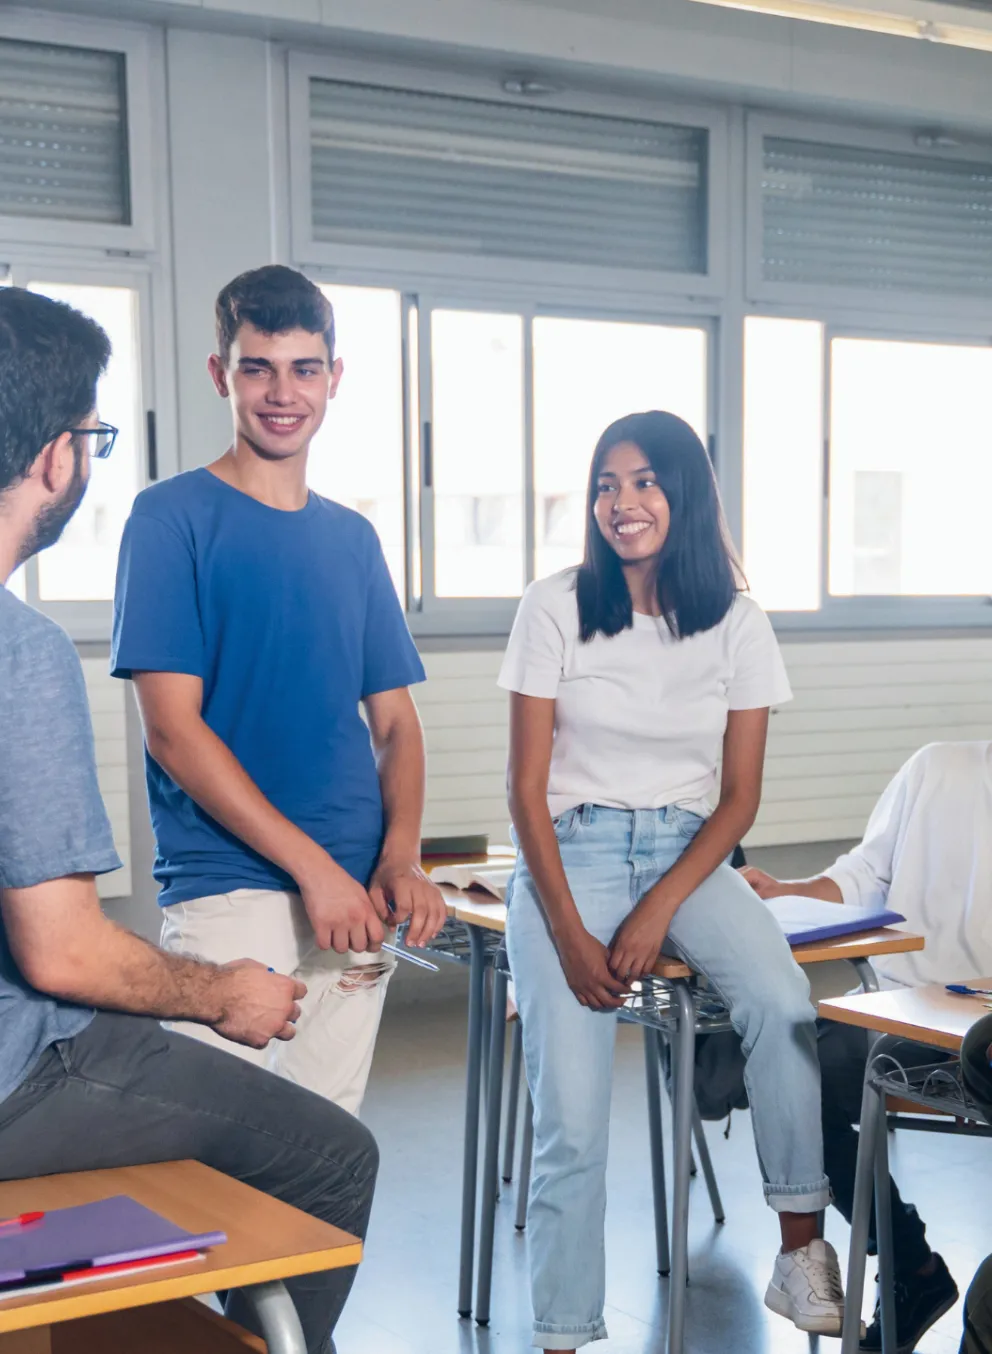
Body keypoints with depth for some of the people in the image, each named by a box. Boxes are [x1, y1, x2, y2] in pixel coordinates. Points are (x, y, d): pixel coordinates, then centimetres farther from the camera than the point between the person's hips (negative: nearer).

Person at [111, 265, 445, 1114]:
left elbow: (395, 720, 14)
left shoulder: (353, 537, 14)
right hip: (227, 895, -5)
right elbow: (172, 728, -9)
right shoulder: (173, 517, -2)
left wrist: (401, 857, -5)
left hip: (354, 897, 5)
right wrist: (313, 865, -14)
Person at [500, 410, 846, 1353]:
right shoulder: (556, 609, -3)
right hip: (570, 854, -2)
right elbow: (527, 789, -3)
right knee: (571, 1123, -16)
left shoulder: (736, 624, 2)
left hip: (688, 853, 2)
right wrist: (570, 933, -13)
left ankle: (802, 1255, -13)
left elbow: (739, 798, 3)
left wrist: (658, 912, -11)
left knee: (785, 1007, -27)